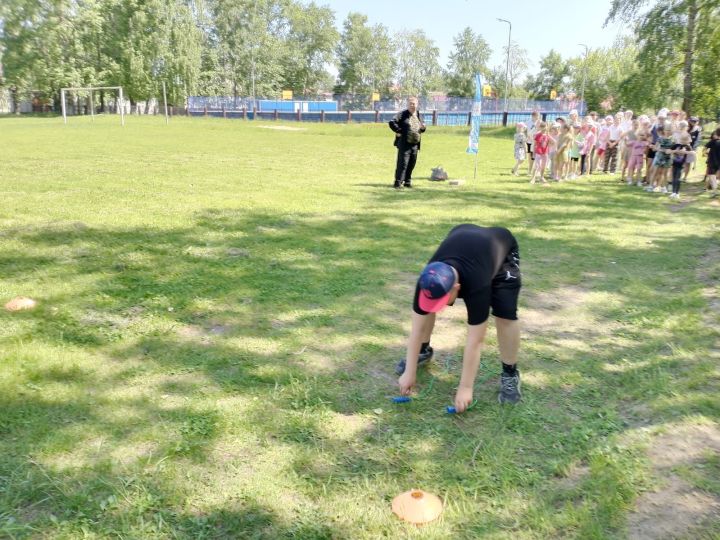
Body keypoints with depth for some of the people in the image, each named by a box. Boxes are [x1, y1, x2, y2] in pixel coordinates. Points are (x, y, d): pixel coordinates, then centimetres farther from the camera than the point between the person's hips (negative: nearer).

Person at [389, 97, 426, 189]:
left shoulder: (418, 115, 16)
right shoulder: (402, 114, -3)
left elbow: (421, 129, 25)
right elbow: (392, 123, -13)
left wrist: (423, 128, 2)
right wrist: (399, 131, -14)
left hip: (415, 145, 6)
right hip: (404, 144, -6)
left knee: (411, 164, 10)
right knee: (402, 164, -8)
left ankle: (407, 181, 21)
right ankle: (398, 182, -5)